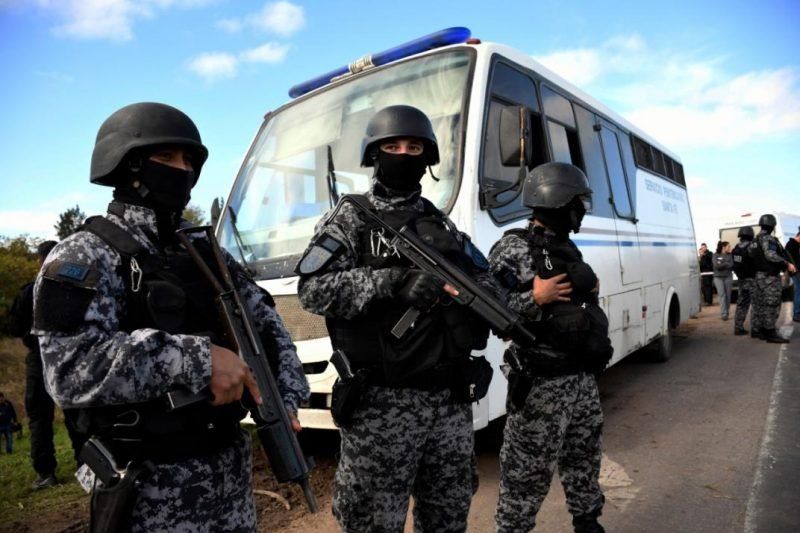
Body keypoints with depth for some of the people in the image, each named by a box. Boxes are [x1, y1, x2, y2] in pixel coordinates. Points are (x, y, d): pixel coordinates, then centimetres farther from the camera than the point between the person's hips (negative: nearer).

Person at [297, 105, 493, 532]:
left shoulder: (442, 225, 14)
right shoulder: (350, 220, -2)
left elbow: (487, 283, 13)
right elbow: (312, 290, -14)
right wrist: (394, 280, -23)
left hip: (450, 397, 6)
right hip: (383, 402, -5)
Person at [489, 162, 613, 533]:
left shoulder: (568, 248, 12)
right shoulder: (513, 249, -13)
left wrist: (590, 291, 8)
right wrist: (536, 298, -24)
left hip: (583, 376, 8)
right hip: (541, 382, -8)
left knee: (584, 459, 23)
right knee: (528, 471, 3)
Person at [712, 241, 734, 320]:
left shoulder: (730, 255, 7)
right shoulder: (715, 255, 2)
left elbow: (732, 265, -4)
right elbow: (716, 265, -10)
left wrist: (722, 265, -11)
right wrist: (727, 264, -6)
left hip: (728, 277, 2)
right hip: (718, 277, -2)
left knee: (728, 295, 4)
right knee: (722, 295, -9)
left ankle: (727, 312, 15)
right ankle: (723, 314, -10)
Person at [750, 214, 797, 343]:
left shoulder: (757, 239, 14)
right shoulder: (767, 238, -14)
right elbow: (771, 255, -25)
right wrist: (787, 264, -23)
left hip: (760, 275, 10)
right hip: (769, 276, -9)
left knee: (761, 303, 12)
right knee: (772, 304, -7)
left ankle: (758, 330, 18)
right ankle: (770, 333, -6)